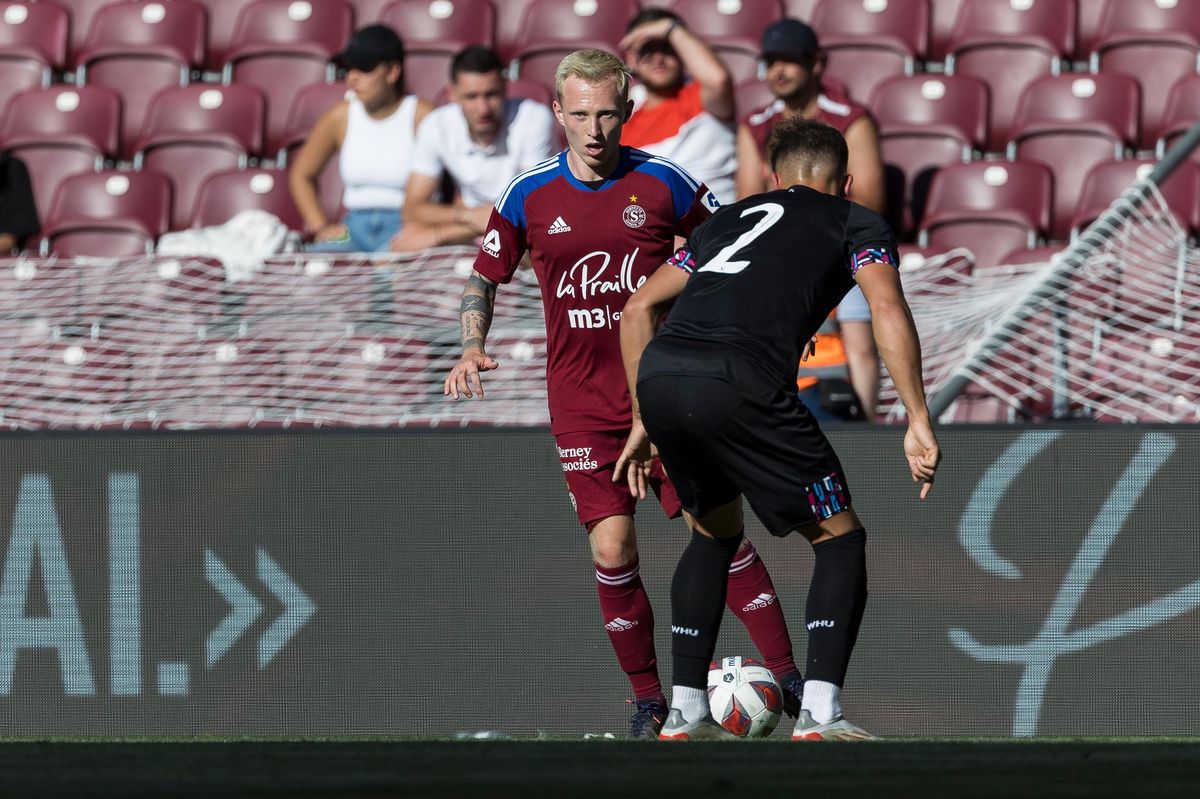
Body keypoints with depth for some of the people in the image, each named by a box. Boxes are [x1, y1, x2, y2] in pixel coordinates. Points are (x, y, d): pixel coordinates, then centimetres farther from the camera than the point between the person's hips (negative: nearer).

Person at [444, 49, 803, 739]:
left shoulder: (664, 183, -3)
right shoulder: (529, 196, 1)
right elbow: (484, 278, 13)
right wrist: (473, 348, -3)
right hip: (582, 408, 1)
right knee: (612, 552, -8)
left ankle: (788, 678, -2)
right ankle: (649, 700, 5)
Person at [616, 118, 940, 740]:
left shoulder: (733, 216, 34)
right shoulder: (858, 225, 20)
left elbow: (639, 307, 31)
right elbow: (888, 309, 0)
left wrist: (644, 421, 35)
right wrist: (918, 421, -3)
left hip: (656, 377, 5)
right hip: (737, 384, -5)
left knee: (714, 533, 30)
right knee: (840, 540, 11)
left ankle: (685, 712, 26)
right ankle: (820, 713, -3)